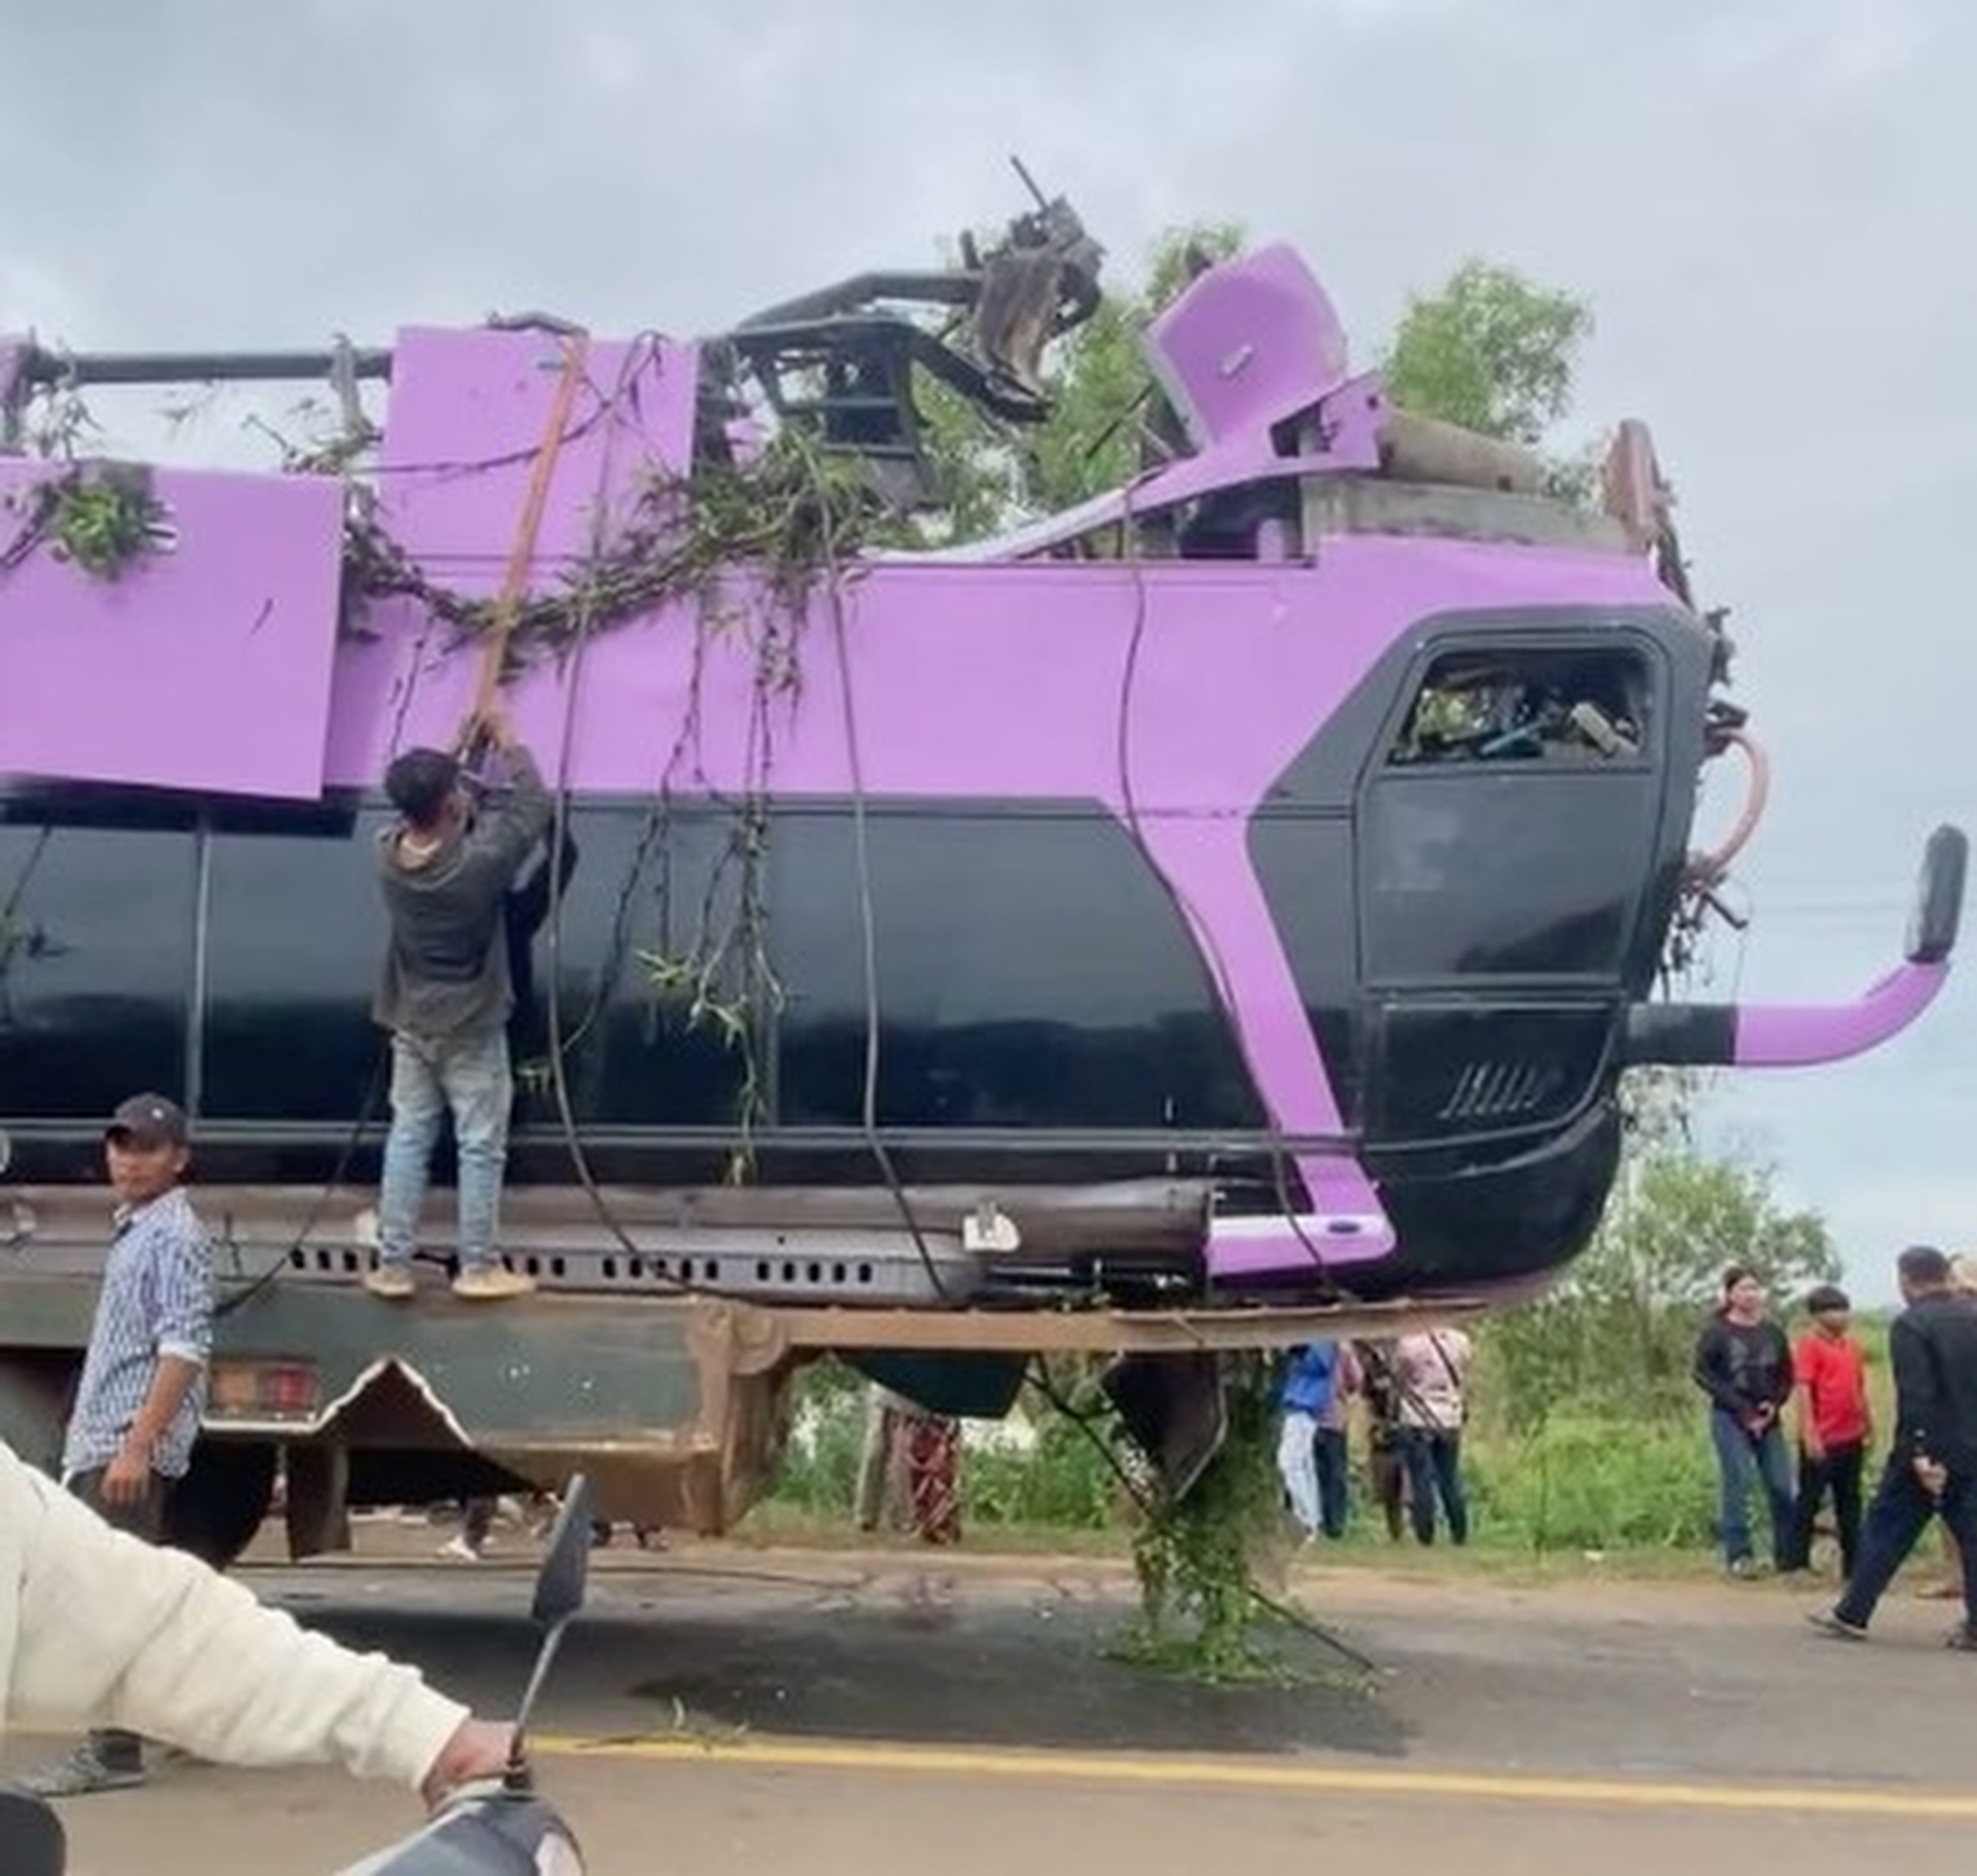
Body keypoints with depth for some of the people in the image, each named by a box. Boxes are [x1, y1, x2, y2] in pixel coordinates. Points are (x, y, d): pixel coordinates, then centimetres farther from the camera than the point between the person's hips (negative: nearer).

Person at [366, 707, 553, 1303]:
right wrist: (508, 743, 2)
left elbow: (417, 812, 12)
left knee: (407, 1138, 11)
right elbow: (533, 808, -10)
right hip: (472, 1027, -5)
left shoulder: (388, 856, -9)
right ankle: (478, 1268, 12)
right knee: (481, 1146, 5)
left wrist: (462, 745, 13)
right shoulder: (480, 863, -24)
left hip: (411, 1024, 5)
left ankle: (393, 1266, 14)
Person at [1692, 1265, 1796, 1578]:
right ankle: (1739, 1555, 3)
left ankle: (1788, 1553, 13)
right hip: (1730, 1419, -4)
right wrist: (1741, 1407, -12)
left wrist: (1774, 1403, -7)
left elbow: (1787, 1375, 12)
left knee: (1782, 1486, 2)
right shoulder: (1716, 1332, -5)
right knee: (1737, 1484, -5)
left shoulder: (1772, 1332, 6)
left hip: (1768, 1419, 4)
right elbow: (1703, 1374, -7)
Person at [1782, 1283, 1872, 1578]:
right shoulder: (1810, 1345, -10)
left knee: (1850, 1502, 12)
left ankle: (1853, 1562, 18)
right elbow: (1802, 1390, -15)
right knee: (1810, 1499, 1)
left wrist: (1869, 1427, 18)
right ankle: (1796, 1560, 9)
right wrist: (1809, 1435, -20)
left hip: (1851, 1439, 7)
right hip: (1822, 1442, -7)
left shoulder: (1851, 1345, 11)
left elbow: (1859, 1390, 19)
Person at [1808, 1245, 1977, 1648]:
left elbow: (1916, 1397, -20)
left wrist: (1921, 1455, -21)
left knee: (1886, 1533, 3)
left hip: (1931, 1453, -5)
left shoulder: (1910, 1325, -13)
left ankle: (1851, 1614, 10)